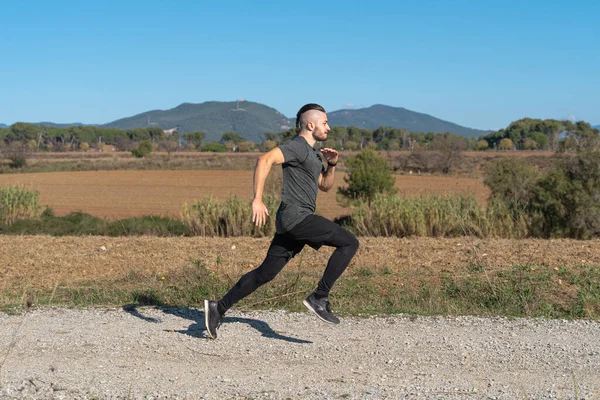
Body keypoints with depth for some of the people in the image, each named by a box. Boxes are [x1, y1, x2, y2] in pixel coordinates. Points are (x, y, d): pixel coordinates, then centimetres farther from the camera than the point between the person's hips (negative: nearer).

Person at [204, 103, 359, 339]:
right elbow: (265, 160, -23)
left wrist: (331, 164, 10)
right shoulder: (297, 146, -9)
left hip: (292, 222, 10)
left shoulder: (312, 153, 23)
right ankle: (320, 297, -10)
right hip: (296, 216, -10)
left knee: (265, 273, 10)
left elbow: (325, 186, 29)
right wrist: (257, 200, -29)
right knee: (349, 243, -11)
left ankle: (218, 308, 11)